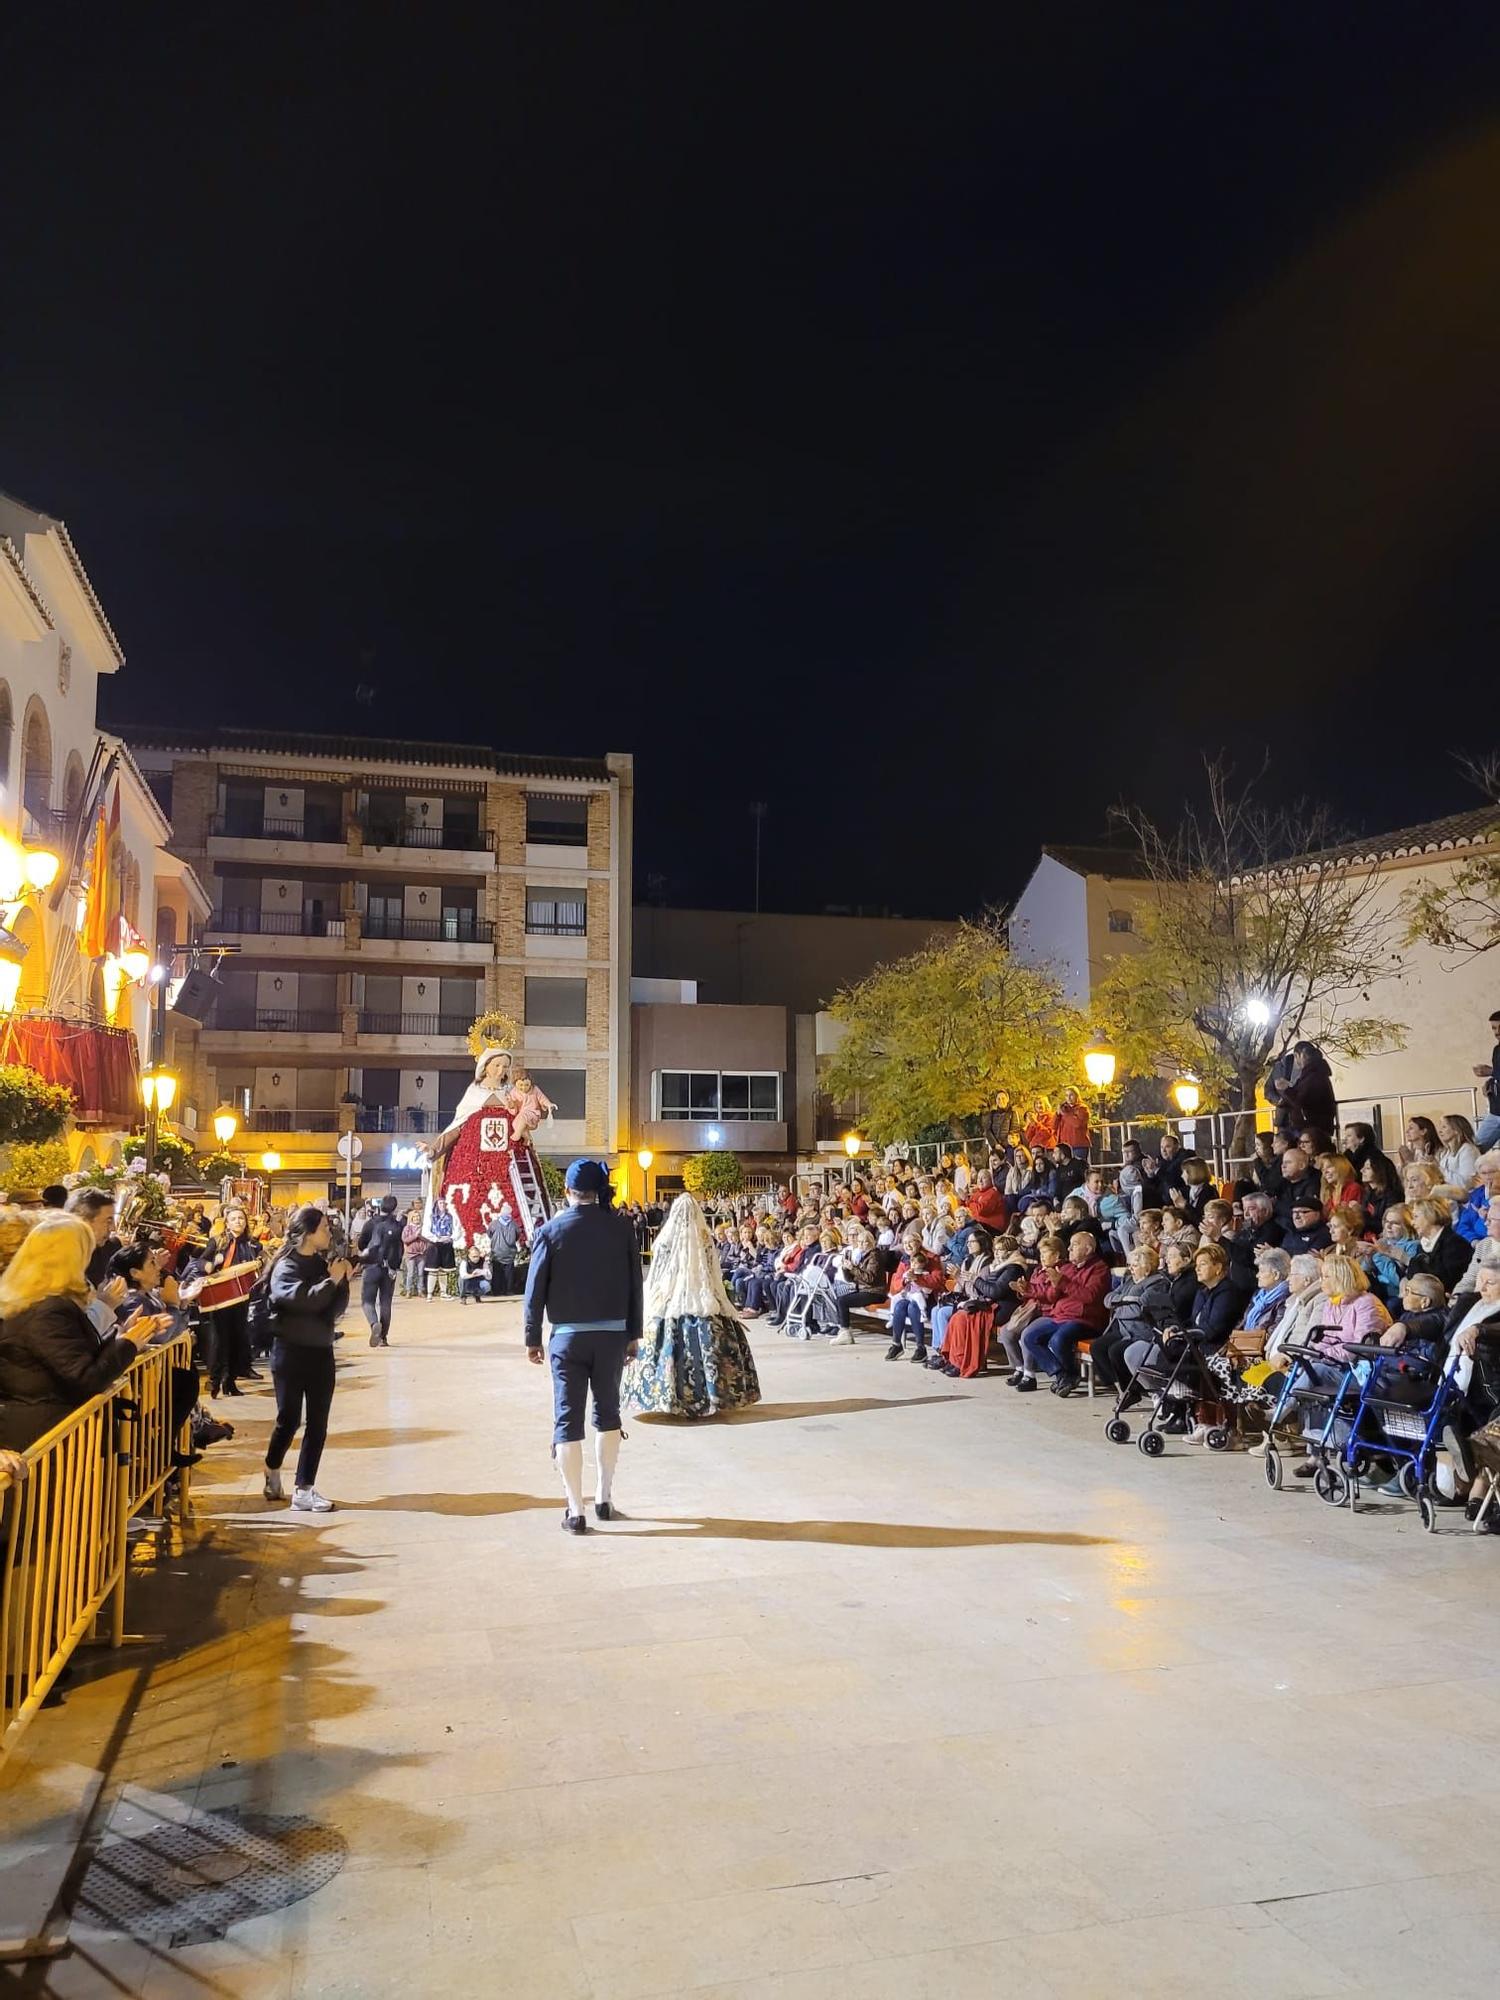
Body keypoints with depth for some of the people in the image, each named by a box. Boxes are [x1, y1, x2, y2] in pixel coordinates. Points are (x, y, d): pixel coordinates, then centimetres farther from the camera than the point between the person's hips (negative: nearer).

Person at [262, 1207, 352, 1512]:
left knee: (318, 1424, 2)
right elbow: (306, 1299, -25)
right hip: (291, 1351, -6)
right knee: (289, 1419, 5)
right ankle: (273, 1476, 30)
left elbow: (338, 1307, 3)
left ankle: (304, 1490, 7)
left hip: (320, 1350, 6)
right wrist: (333, 1280, -15)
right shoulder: (286, 1267, -9)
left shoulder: (322, 1263, 9)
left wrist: (342, 1281, -14)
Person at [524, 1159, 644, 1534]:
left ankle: (575, 1511, 2)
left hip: (568, 1335, -2)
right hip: (612, 1334, 2)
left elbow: (536, 1288, -4)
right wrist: (633, 1334, 10)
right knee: (607, 1413, 17)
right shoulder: (621, 1227, -1)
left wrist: (533, 1338, 4)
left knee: (568, 1419, 3)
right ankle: (603, 1499, 24)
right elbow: (634, 1283, 2)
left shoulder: (551, 1230, -5)